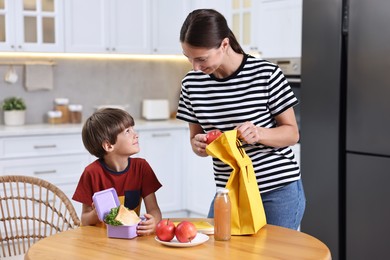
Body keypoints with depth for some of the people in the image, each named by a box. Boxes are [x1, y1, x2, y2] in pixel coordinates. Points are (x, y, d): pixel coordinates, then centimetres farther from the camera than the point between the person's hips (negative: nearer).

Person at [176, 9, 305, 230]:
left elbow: (292, 133, -7)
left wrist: (259, 133, -26)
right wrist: (199, 145, -16)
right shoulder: (192, 83, -2)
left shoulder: (266, 74, -13)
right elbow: (196, 137, 8)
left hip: (279, 190, -3)